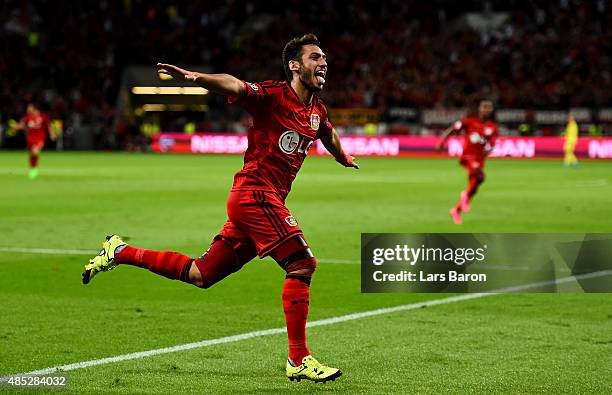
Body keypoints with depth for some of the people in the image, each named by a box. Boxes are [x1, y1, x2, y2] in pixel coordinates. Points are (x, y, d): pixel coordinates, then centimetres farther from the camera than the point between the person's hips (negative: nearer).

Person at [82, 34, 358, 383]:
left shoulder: (317, 110, 14)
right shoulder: (274, 95, -11)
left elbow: (328, 135, 37)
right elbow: (234, 86, -28)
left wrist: (344, 158, 57)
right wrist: (197, 78, -48)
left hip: (267, 200, 9)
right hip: (255, 194, -9)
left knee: (200, 275, 12)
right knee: (302, 264, -16)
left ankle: (120, 253, 25)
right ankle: (299, 360, -11)